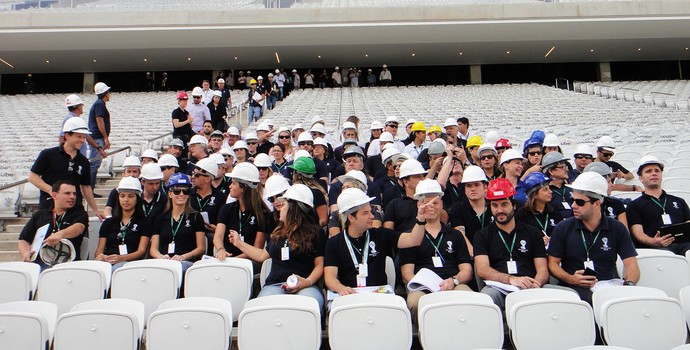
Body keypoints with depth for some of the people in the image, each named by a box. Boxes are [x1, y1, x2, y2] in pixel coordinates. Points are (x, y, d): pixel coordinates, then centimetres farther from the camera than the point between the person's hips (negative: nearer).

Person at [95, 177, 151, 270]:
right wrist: (100, 256, -9)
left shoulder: (144, 222, 14)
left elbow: (141, 251, 1)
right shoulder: (108, 223, 26)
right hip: (107, 262, 3)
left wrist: (122, 258, -20)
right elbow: (99, 249, 17)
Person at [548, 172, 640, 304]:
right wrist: (570, 279, -14)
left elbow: (631, 264, 5)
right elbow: (553, 263, 5)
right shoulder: (563, 228, 5)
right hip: (574, 288, -3)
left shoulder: (617, 229, 9)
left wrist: (629, 283, -16)